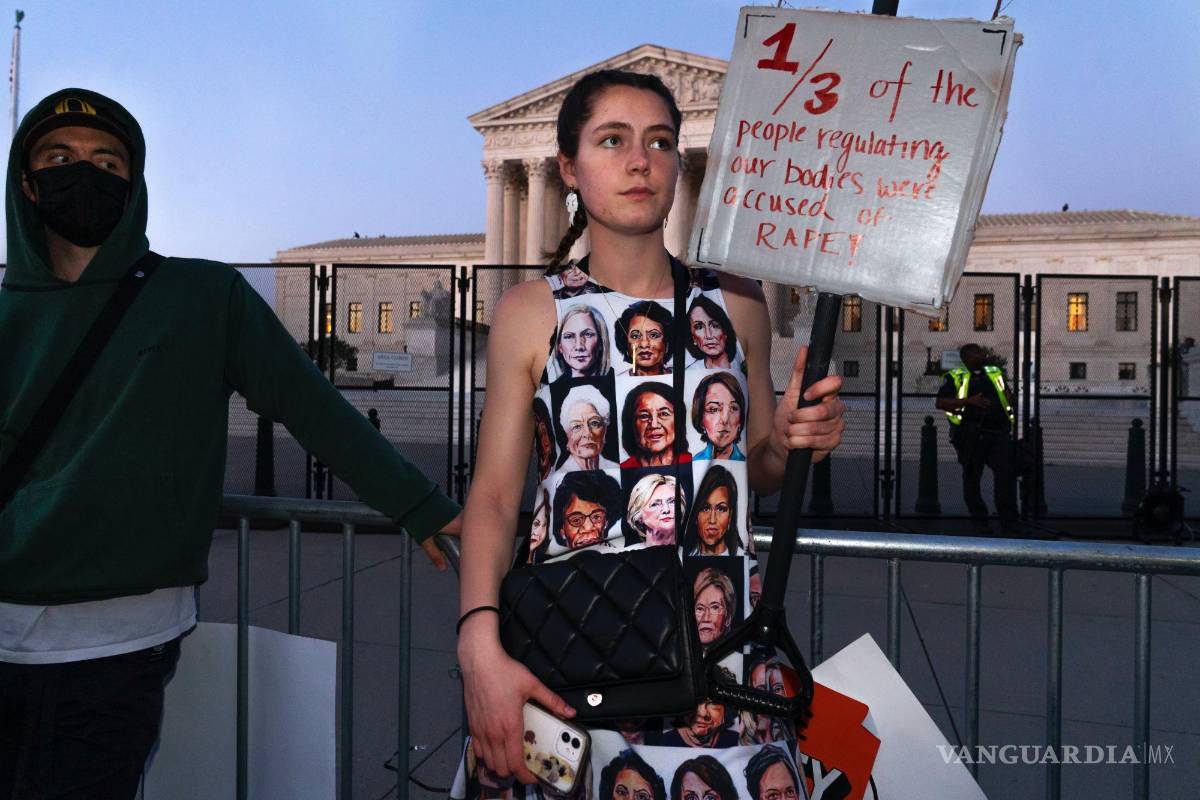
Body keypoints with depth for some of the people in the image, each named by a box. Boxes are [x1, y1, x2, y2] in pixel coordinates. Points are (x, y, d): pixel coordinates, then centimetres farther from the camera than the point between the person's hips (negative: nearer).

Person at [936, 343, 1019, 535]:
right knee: (972, 477, 2)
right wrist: (968, 401, -16)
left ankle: (1009, 522, -3)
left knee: (1006, 473, -7)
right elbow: (941, 402, -5)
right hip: (971, 432, -3)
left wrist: (1009, 410, 15)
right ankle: (979, 521, 13)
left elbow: (1006, 395, 35)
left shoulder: (995, 373, 21)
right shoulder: (955, 377, 5)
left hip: (999, 431, 3)